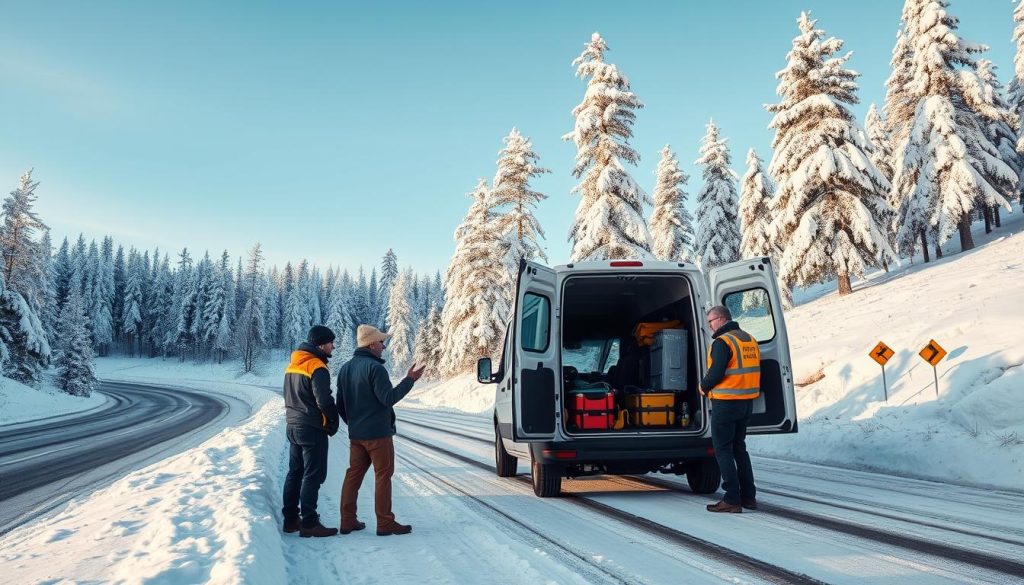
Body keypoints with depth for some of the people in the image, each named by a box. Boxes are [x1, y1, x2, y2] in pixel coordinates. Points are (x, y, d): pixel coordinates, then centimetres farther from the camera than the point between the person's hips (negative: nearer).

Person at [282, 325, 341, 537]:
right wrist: (333, 422, -7)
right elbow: (324, 401, -22)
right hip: (313, 429, -9)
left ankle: (291, 519, 20)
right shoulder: (317, 367, -17)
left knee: (294, 473, 15)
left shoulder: (292, 365, 11)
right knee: (313, 476, -3)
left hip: (292, 426, 9)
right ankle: (309, 523, -2)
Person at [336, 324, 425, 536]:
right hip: (378, 433, -8)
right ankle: (385, 524, 1)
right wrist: (409, 380, -16)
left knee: (353, 475, 12)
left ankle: (348, 521, 14)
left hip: (356, 434, 8)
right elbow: (388, 398, -20)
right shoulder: (374, 367, -16)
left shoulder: (345, 368, 12)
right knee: (383, 476, -1)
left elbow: (340, 403, 17)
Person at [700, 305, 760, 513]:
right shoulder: (750, 340, 13)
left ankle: (732, 500, -2)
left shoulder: (722, 342, -14)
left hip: (726, 403, -8)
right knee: (739, 448, 18)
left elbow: (716, 373, -20)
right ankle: (748, 496, 19)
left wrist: (704, 386, -2)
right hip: (747, 402, 8)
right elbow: (755, 371, 16)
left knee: (723, 450, -1)